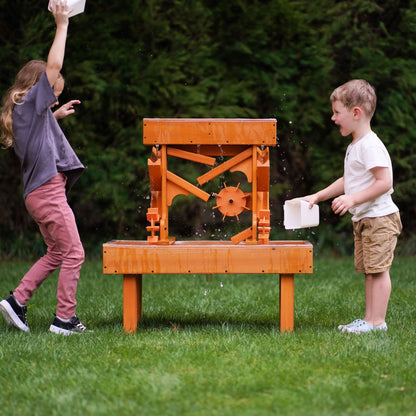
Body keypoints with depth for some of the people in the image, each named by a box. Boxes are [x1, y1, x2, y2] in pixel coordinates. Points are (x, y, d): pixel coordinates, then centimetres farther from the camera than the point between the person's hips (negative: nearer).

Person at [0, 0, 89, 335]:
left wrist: (56, 115, 29)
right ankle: (65, 318, -1)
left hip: (40, 192, 10)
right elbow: (53, 66, -16)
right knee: (73, 253, -4)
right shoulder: (30, 103, -8)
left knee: (56, 254, 17)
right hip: (48, 191, -10)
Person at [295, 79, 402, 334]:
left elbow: (385, 182, -24)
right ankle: (370, 319, 14)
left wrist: (353, 199, -25)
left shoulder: (371, 146, -17)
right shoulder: (355, 146, 14)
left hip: (380, 218, -10)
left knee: (378, 269, -9)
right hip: (363, 219, 10)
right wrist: (317, 197, 20)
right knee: (369, 271, 11)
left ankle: (377, 320, -8)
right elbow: (348, 181, 24)